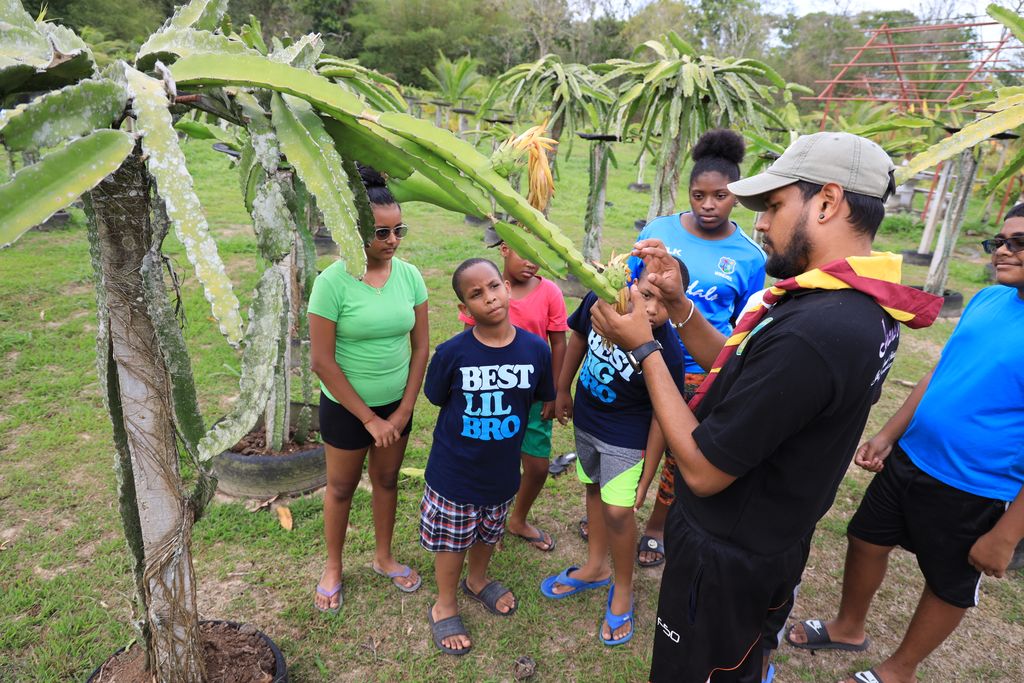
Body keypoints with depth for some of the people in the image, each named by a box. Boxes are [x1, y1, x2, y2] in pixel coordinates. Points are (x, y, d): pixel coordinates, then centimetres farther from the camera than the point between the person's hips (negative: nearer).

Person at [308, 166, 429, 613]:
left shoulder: (409, 276, -8)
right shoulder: (332, 282, -19)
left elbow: (421, 347, -2)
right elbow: (322, 361, -17)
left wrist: (403, 411, -5)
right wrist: (369, 418, -13)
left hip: (396, 404, 4)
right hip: (345, 406, -3)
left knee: (386, 480, 20)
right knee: (341, 487, 16)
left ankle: (383, 557, 43)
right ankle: (333, 567, 39)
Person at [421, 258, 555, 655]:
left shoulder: (535, 349, -15)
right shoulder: (452, 353, -21)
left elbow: (541, 399, 1)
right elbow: (438, 400, -4)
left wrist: (505, 422, 1)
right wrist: (465, 430, -3)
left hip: (502, 469, 3)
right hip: (454, 472, -3)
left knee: (489, 533, 27)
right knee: (452, 540, 17)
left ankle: (478, 581, 56)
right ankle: (445, 605, 44)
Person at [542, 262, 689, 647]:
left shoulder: (668, 354, -31)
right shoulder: (601, 300, -21)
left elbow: (660, 420, -21)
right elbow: (579, 339, 1)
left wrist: (645, 479, -14)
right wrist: (563, 390, 9)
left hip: (626, 438, -5)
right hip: (585, 420, 5)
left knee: (617, 510, -6)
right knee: (595, 487, 21)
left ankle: (622, 589, 24)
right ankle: (596, 568, 45)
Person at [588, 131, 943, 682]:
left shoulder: (809, 332, -36)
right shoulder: (861, 306, -2)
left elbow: (702, 470, -29)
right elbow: (742, 370, 6)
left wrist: (644, 348, -22)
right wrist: (677, 304, -6)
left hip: (724, 557, -8)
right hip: (774, 539, 9)